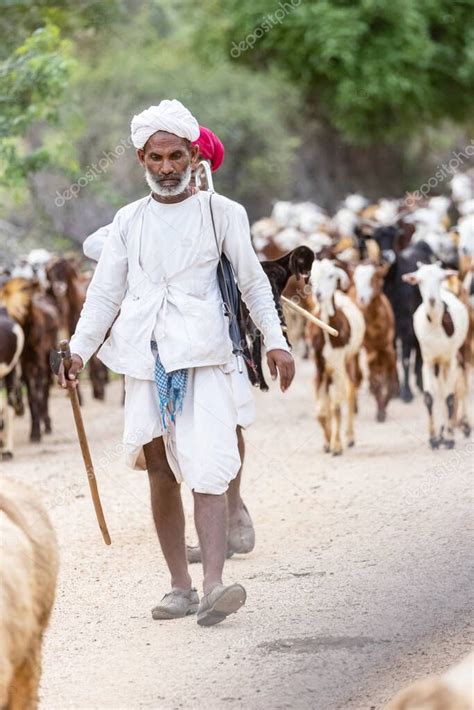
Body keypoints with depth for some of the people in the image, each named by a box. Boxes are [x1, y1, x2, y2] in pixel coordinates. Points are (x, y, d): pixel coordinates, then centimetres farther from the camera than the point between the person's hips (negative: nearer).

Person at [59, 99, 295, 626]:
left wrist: (275, 340, 1)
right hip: (145, 360, 3)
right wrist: (79, 349, 1)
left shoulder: (220, 212, 6)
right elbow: (105, 293, 13)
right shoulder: (129, 221, 13)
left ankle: (213, 588, -27)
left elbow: (253, 282, 10)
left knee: (206, 471, -17)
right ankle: (180, 587, 11)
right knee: (161, 477, 5)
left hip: (202, 357, -3)